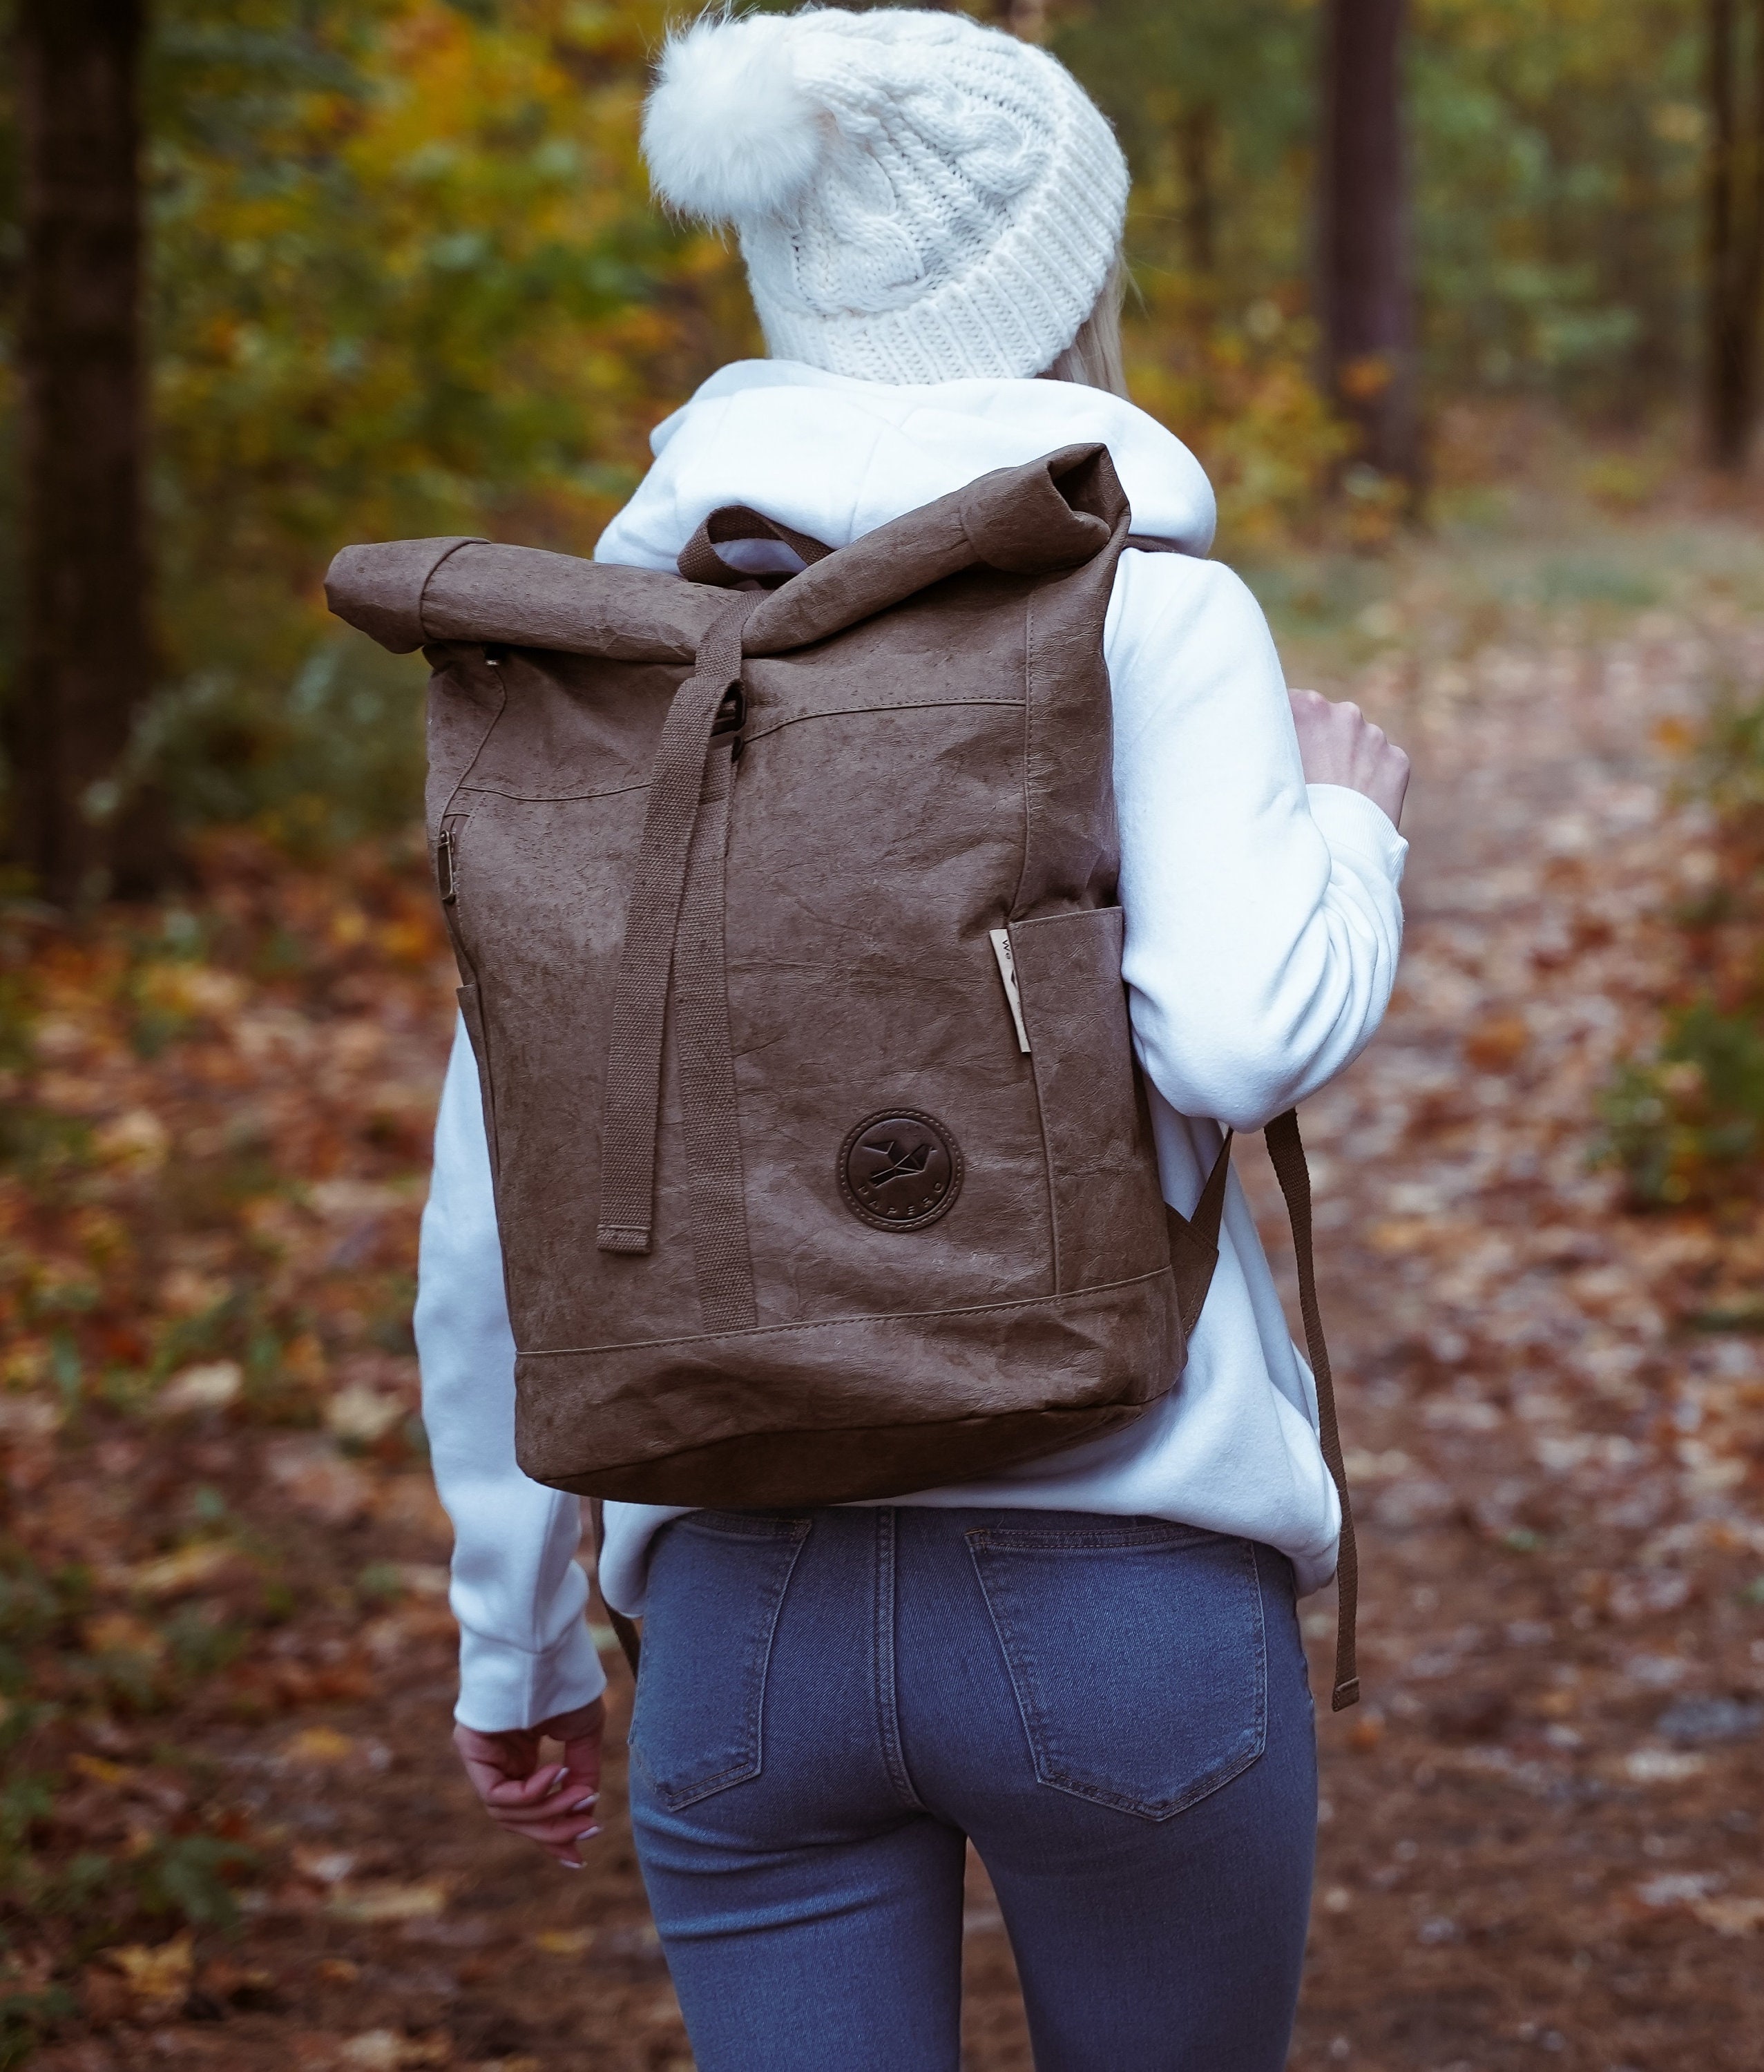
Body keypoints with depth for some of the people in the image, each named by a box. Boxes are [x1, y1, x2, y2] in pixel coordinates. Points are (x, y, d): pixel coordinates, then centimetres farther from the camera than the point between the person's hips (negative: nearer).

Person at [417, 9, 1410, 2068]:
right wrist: (1350, 830, 1)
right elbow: (1238, 1037, -21)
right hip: (1121, 1585, -2)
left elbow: (496, 1201, 6)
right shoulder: (1152, 606, -6)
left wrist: (516, 1635, 16)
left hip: (747, 1605, 3)